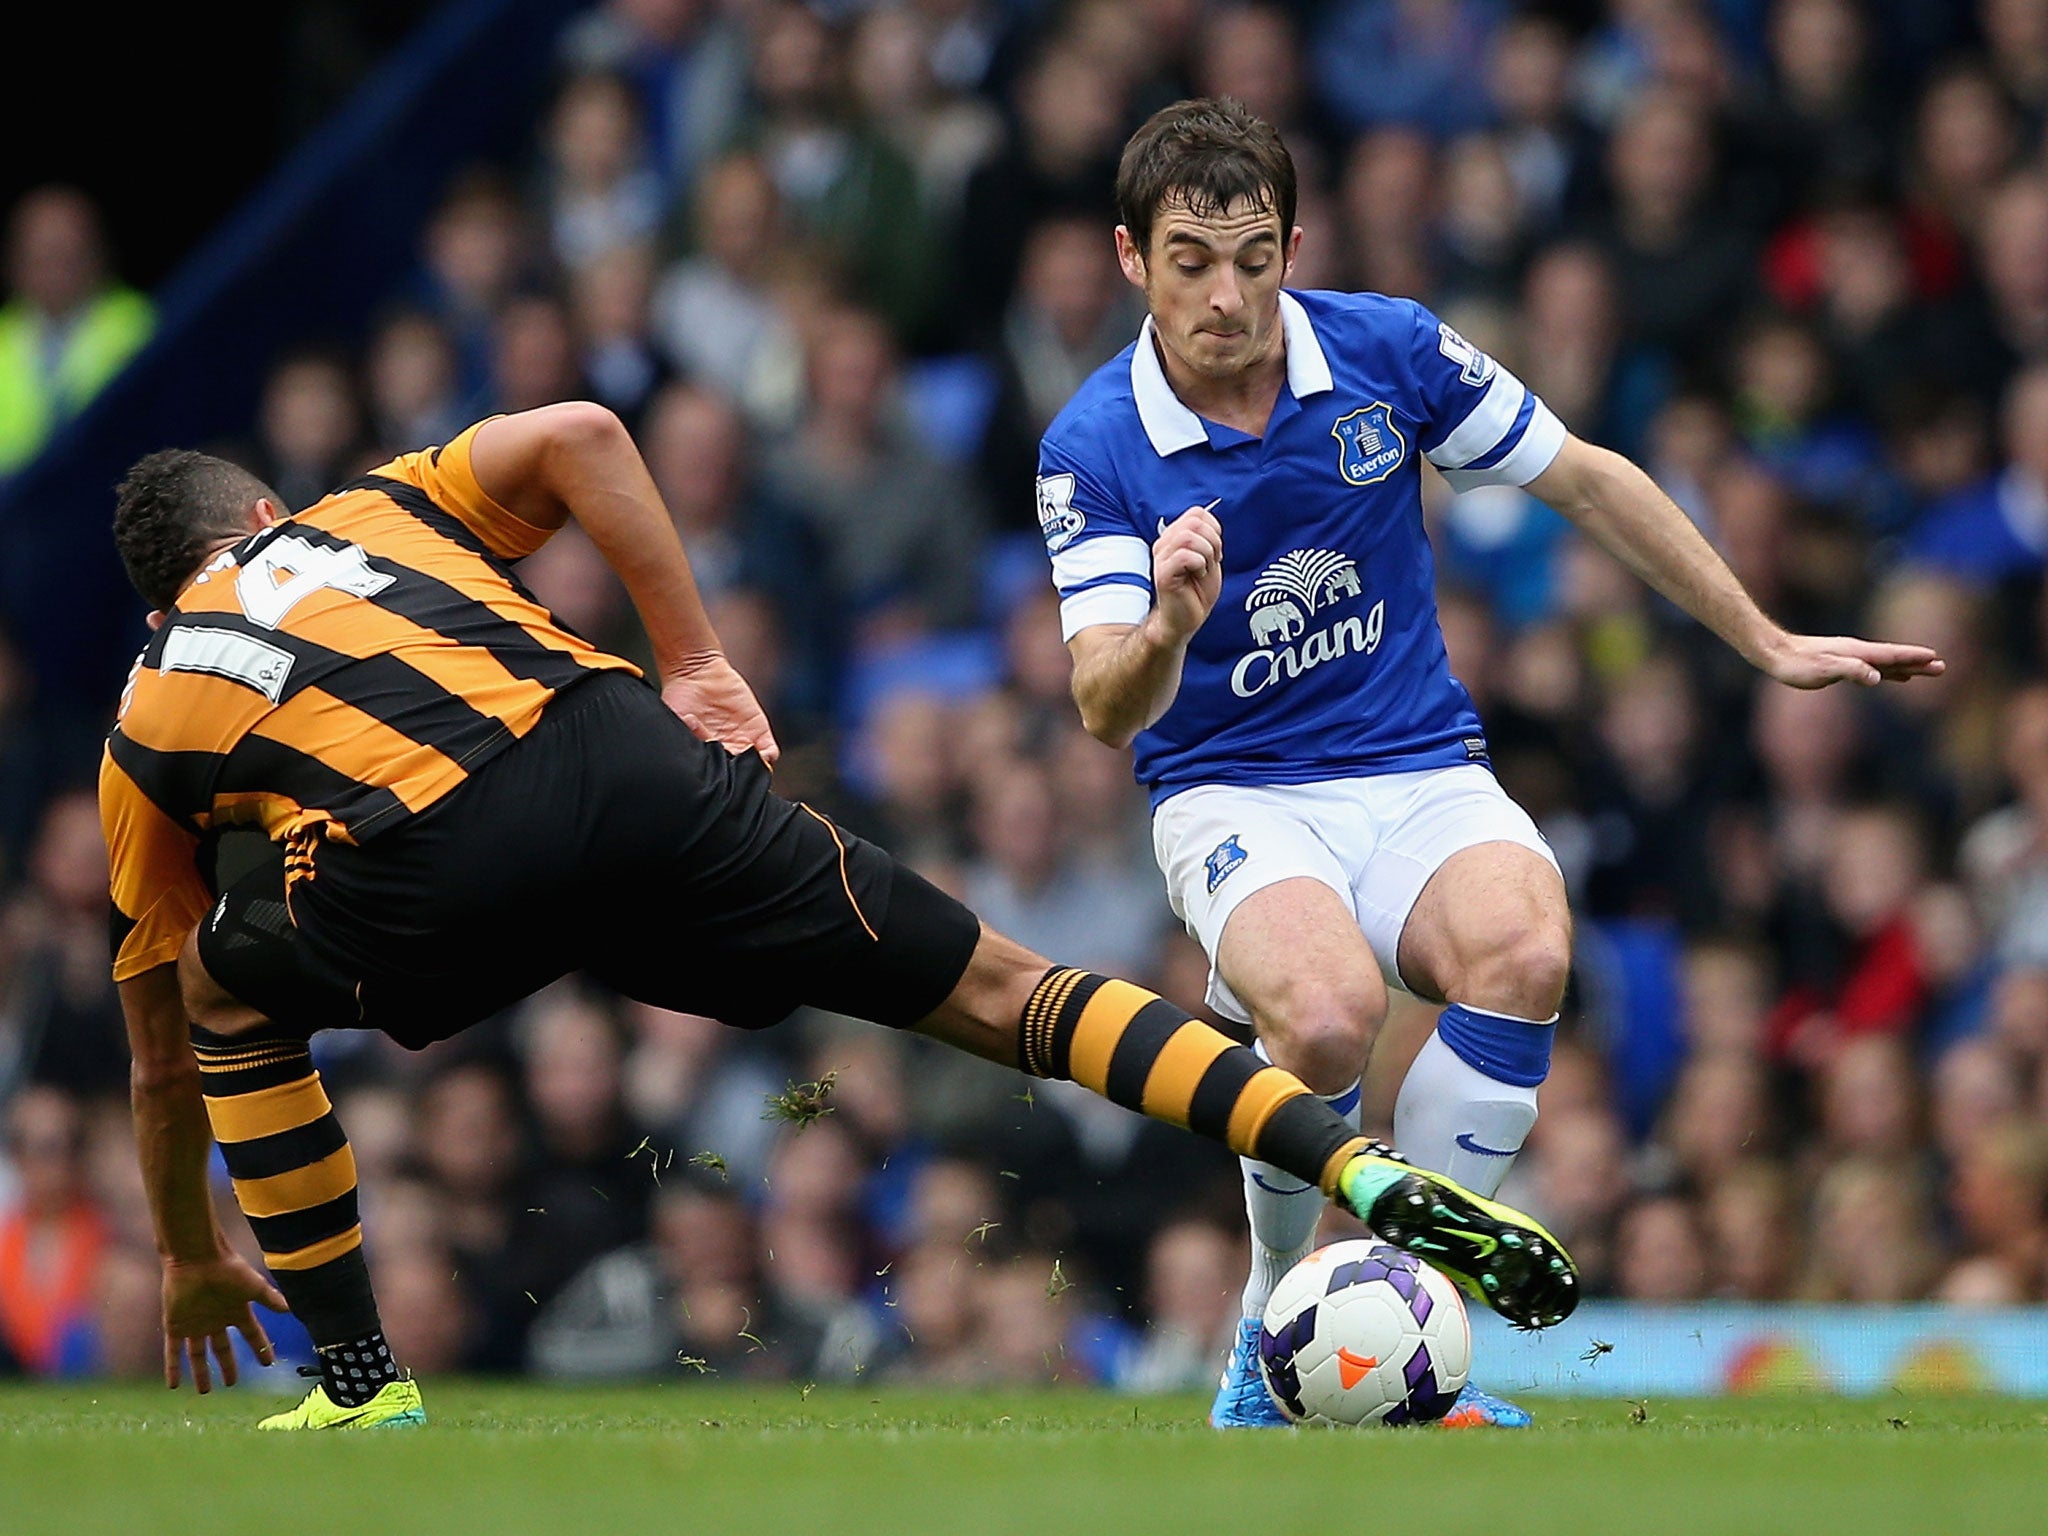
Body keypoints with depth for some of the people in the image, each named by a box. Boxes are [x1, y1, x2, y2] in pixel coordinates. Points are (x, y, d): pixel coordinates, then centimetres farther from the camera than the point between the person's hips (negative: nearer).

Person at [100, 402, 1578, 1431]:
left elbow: (164, 1049, 36)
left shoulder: (144, 729, 31)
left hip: (428, 878, -1)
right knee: (1001, 990, 8)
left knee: (232, 986, 31)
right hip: (626, 759, 2)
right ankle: (1367, 1171, -6)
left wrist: (194, 1260, 50)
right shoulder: (368, 511, 34)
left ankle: (365, 1388, 26)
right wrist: (697, 661, 18)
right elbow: (579, 434, 14)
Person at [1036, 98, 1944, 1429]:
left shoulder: (1389, 351, -5)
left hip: (1421, 771, 2)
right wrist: (1168, 630, -40)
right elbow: (1109, 713, -17)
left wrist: (1769, 645, 12)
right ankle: (1278, 1320, -9)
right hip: (1232, 794, -2)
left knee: (1522, 957, -32)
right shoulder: (1093, 450, -10)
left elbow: (1588, 480, 8)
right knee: (1330, 1010, -35)